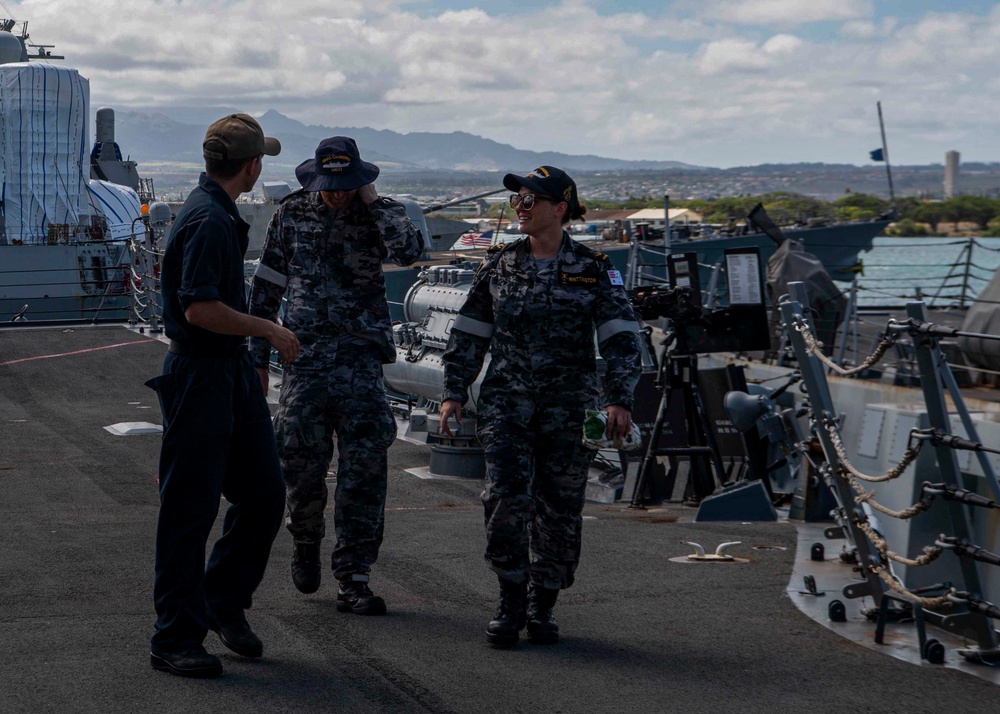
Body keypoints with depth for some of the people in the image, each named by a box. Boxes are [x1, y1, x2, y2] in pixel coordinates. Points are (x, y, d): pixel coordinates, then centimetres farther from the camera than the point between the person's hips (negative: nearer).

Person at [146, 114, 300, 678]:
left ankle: (225, 602, 27)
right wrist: (270, 330, -17)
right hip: (199, 373, -10)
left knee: (263, 493, 11)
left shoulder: (223, 215, 14)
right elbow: (199, 309, -27)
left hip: (235, 370, 10)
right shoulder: (208, 220, -19)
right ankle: (176, 638, 5)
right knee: (190, 509, -3)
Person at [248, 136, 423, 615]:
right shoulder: (292, 215, 6)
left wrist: (374, 201, -13)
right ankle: (306, 541, 33)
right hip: (304, 357, 1)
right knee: (302, 463, 1)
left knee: (364, 467, -6)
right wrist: (257, 355, 11)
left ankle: (352, 580, 0)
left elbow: (410, 251, -20)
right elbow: (266, 288, 12)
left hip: (360, 356, -1)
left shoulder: (375, 216, 2)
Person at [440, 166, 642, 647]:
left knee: (559, 507, 2)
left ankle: (542, 608, 16)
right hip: (506, 402, 1)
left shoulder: (593, 270, 2)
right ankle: (511, 602, -2)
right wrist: (453, 392, 7)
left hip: (569, 406, -1)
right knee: (507, 495, -14)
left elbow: (621, 339, -2)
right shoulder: (500, 265, 9)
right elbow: (469, 334, 14)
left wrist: (618, 399, -13)